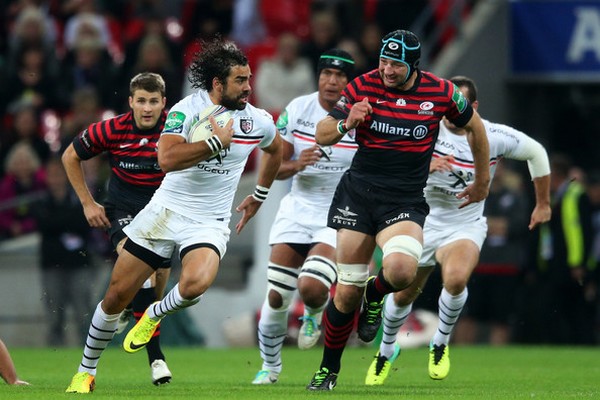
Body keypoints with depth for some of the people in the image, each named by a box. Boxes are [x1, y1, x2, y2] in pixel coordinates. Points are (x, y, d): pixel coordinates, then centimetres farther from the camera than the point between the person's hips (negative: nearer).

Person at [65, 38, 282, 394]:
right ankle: (86, 372, 21)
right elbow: (167, 158, -27)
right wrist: (216, 142, -26)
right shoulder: (187, 109, -12)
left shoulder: (259, 121, -1)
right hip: (166, 212, -1)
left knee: (196, 283, -32)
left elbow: (275, 149, 24)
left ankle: (156, 315, 3)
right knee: (117, 296, 1)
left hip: (210, 224, 1)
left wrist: (259, 197, 27)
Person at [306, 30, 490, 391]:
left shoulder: (441, 92, -5)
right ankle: (328, 370, 20)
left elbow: (475, 127, 14)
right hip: (357, 194, 1)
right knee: (347, 290, -1)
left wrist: (482, 181, 21)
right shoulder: (363, 87, -3)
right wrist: (346, 124, -19)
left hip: (406, 202, -1)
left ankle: (375, 295, 8)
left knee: (401, 270, -30)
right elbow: (322, 136, 3)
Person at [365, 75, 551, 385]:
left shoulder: (494, 137, -13)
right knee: (402, 295, 11)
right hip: (423, 223, 2)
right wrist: (423, 164, -41)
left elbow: (536, 153, 4)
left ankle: (441, 343, -5)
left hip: (465, 226, -2)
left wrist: (543, 204, 10)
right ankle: (386, 351, 42)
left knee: (456, 278, -32)